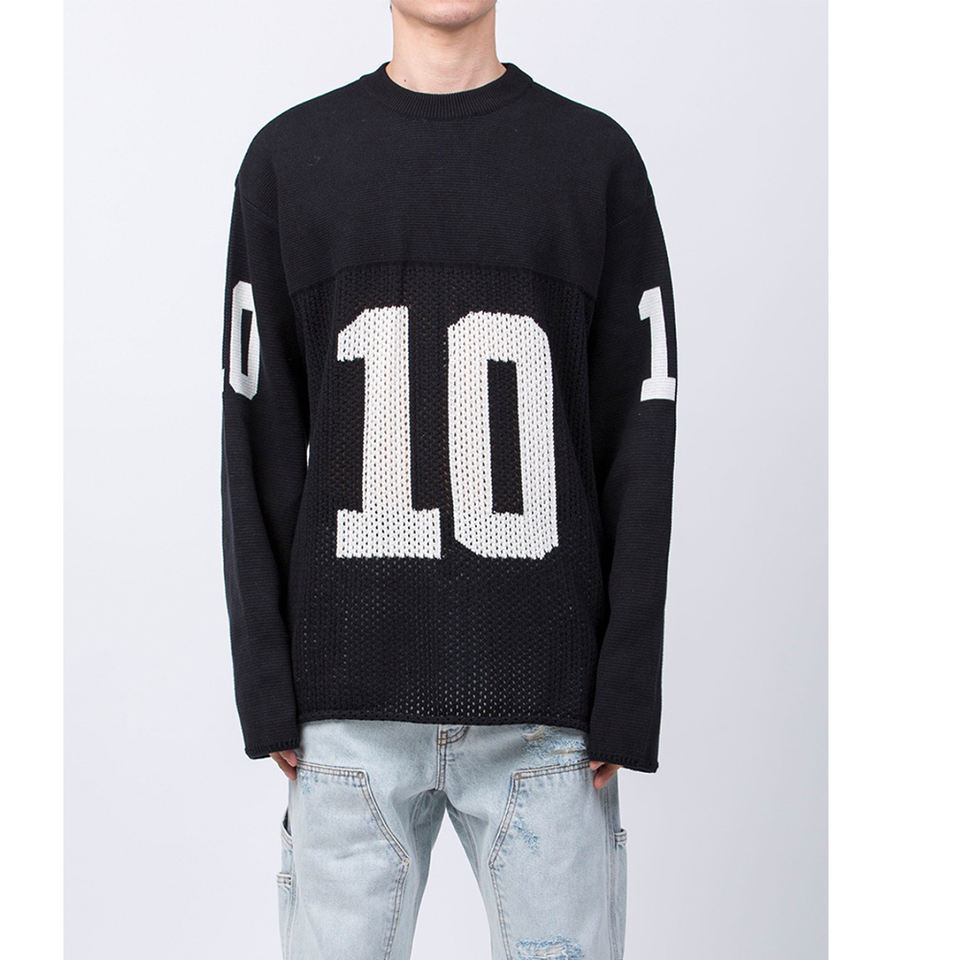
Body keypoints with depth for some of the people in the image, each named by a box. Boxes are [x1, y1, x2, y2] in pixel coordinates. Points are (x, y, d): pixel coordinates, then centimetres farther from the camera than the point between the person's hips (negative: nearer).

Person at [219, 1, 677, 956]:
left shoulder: (598, 155, 7)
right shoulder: (288, 155, 9)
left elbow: (639, 436, 3)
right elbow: (260, 439, 7)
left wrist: (627, 697, -2)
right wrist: (267, 688, 1)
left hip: (545, 705, 0)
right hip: (351, 704, 1)